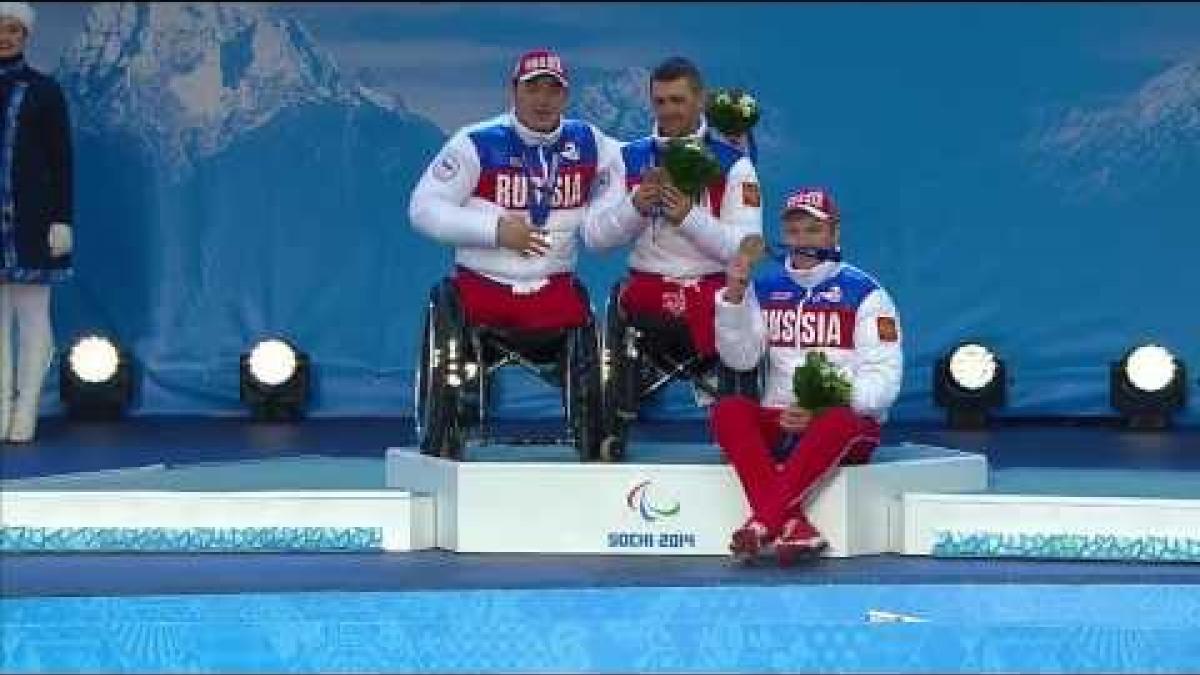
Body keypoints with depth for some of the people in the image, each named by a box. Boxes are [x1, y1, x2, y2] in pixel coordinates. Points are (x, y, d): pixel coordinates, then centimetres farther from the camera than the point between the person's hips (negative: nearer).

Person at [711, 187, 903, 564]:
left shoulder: (864, 293, 1)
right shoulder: (765, 289, 13)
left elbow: (883, 378, -7)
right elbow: (740, 359, 2)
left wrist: (825, 407, -21)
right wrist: (733, 296, -11)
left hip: (849, 423, -3)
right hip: (779, 422, 4)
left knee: (838, 422, -38)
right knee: (728, 411, -27)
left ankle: (762, 523, -47)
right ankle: (791, 525, -43)